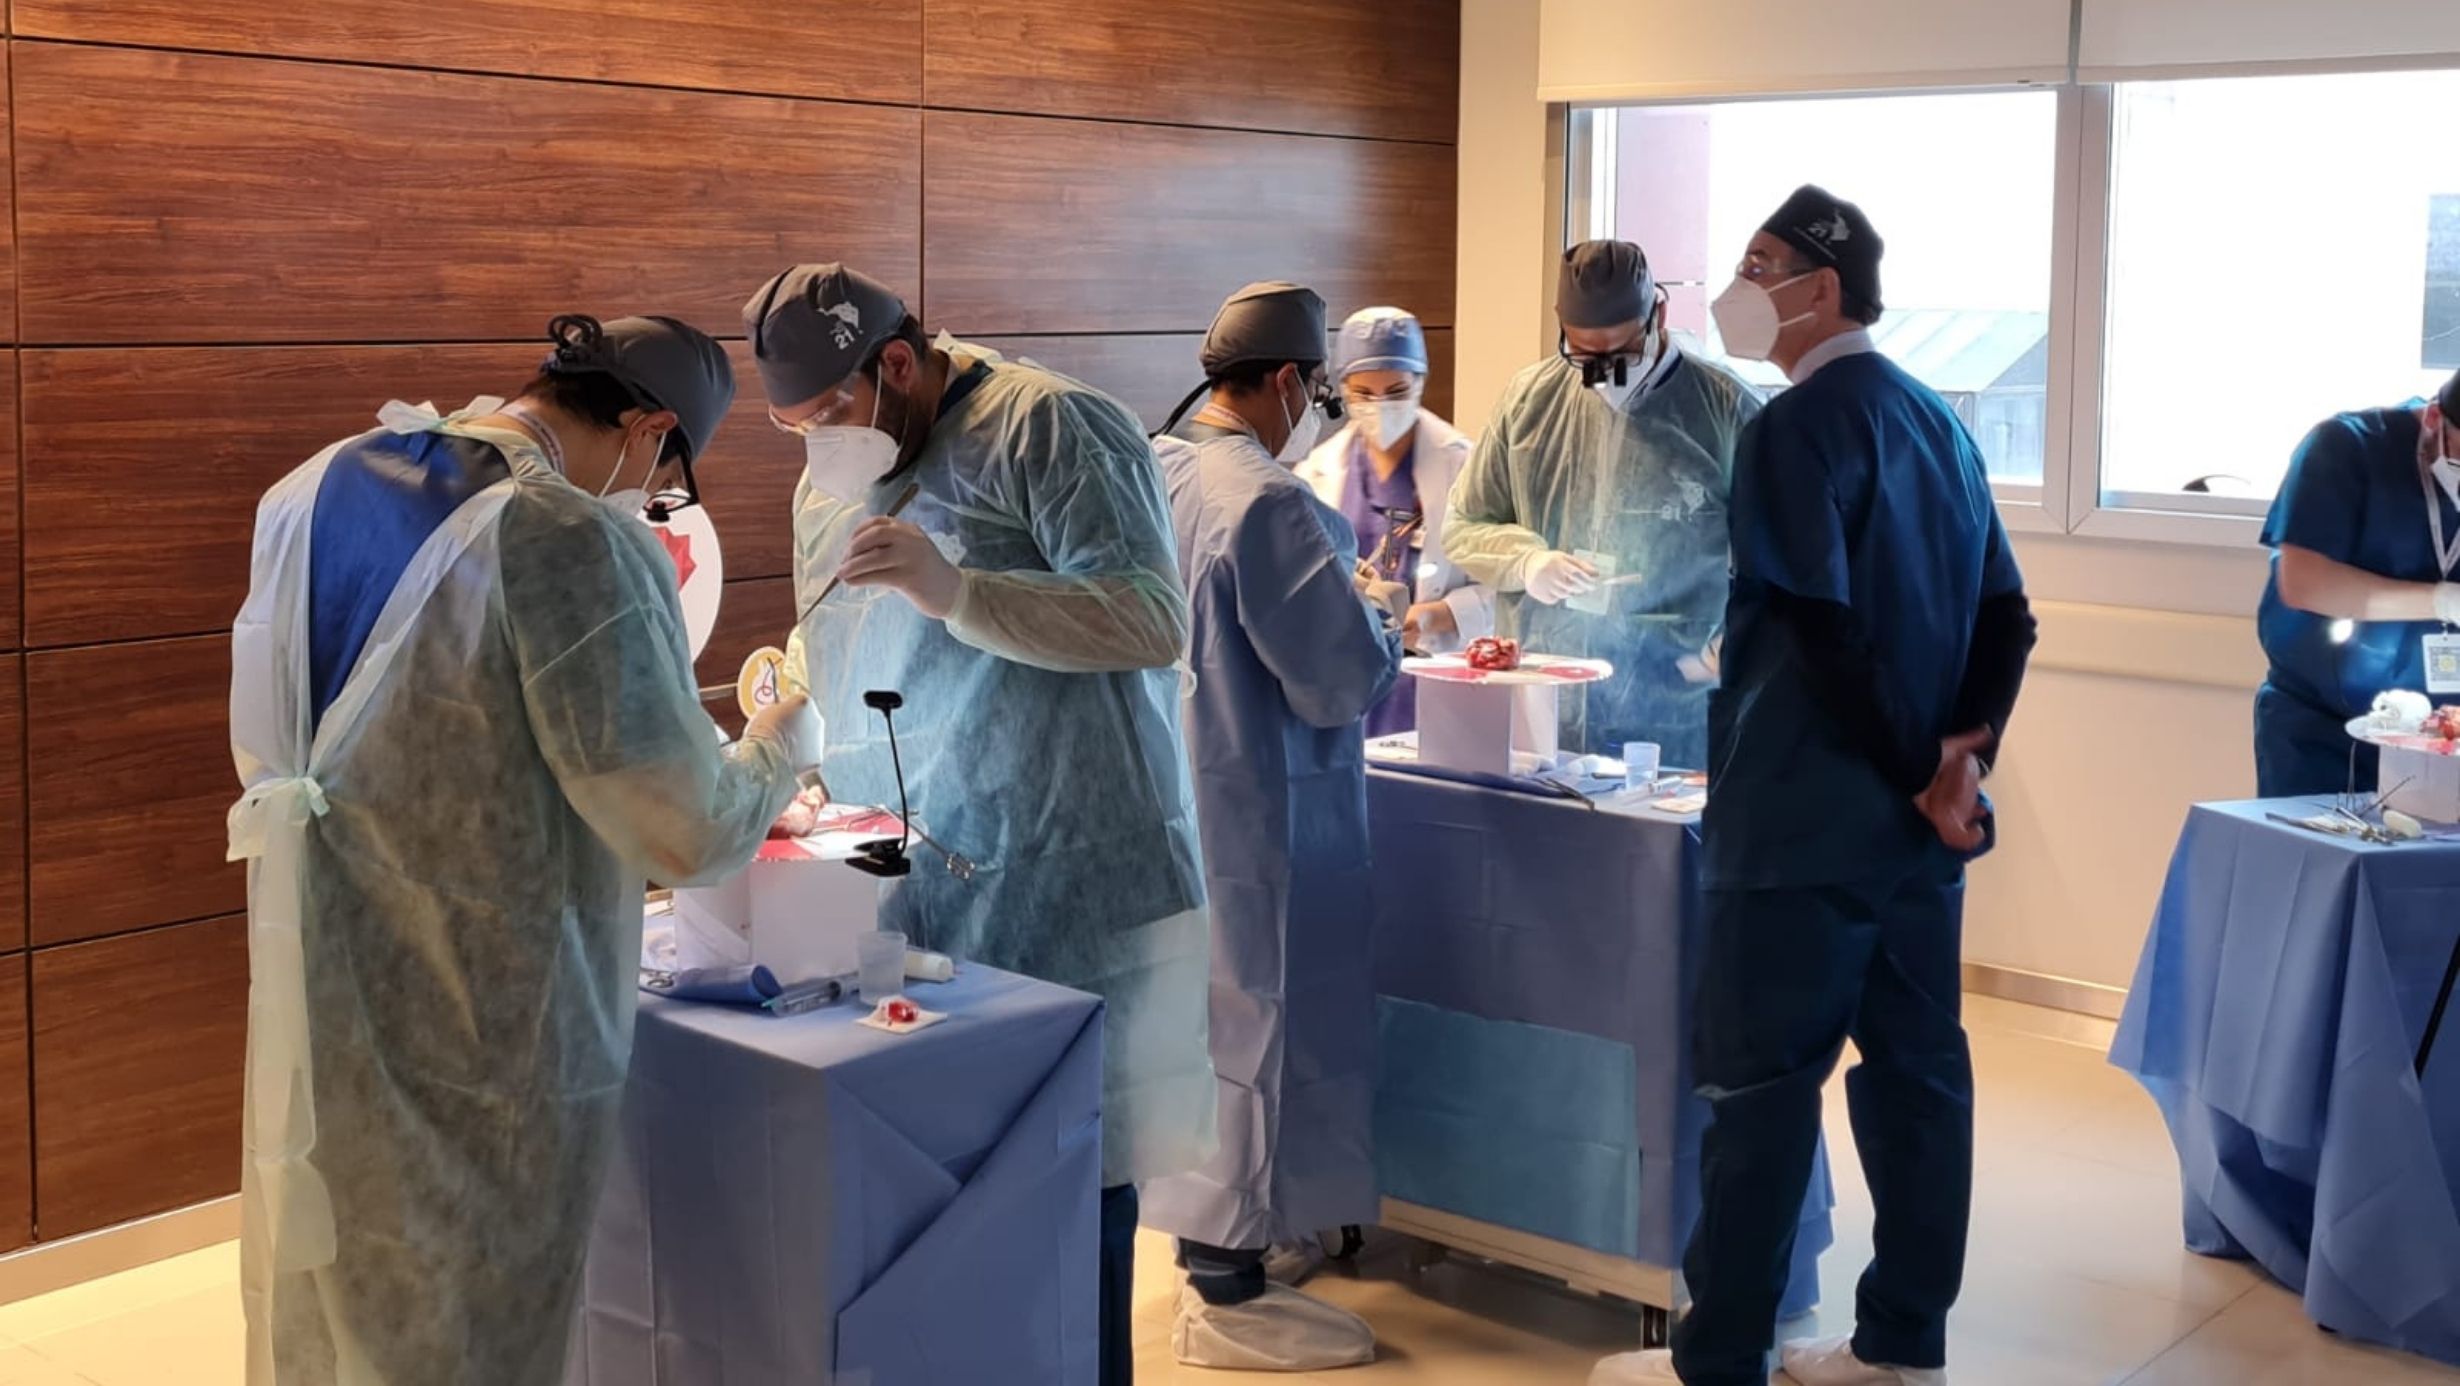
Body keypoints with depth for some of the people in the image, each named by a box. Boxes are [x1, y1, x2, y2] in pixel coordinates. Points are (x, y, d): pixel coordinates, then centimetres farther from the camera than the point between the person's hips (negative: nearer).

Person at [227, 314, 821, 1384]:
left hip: (307, 1007, 7)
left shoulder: (316, 489, 4)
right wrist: (778, 752, 1)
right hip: (479, 1044, -7)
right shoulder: (579, 545, -20)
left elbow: (262, 754, 14)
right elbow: (687, 836, -18)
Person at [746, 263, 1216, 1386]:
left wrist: (955, 590, -26)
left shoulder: (1048, 428, -8)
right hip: (900, 892, 7)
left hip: (1065, 892, -7)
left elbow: (1155, 621, -17)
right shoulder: (831, 478, 17)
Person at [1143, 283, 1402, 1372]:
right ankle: (1226, 1294, 12)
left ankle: (1218, 1229, 35)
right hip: (1258, 809, -9)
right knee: (1257, 1023, 2)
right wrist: (1381, 628, 0)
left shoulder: (1155, 476, 4)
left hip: (1173, 788, 9)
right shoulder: (1268, 505, -23)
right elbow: (1345, 678, -21)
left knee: (1205, 1012, 20)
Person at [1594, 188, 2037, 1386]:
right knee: (1916, 1068, 11)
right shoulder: (1936, 420, 12)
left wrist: (1917, 777, -11)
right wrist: (1961, 759, 0)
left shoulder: (1796, 426, -13)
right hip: (1914, 820, 8)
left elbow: (1823, 632, -20)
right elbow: (2006, 618, 11)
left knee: (1761, 1083, -1)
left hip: (1808, 817, -8)